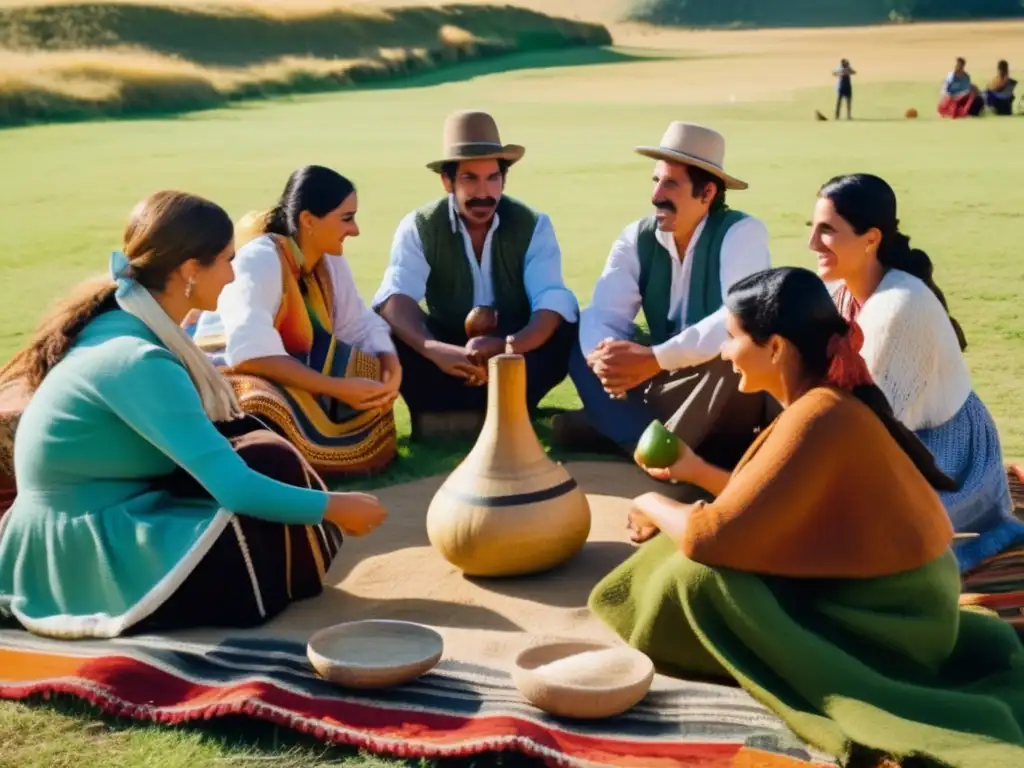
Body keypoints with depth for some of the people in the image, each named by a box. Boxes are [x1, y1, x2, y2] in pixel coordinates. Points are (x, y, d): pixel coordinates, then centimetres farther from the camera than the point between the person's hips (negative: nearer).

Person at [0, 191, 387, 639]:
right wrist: (336, 506, -15)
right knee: (273, 464, -9)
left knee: (249, 444, 4)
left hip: (91, 523, 9)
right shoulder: (138, 360, -26)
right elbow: (234, 489, -26)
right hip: (84, 558, -9)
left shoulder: (122, 322, 2)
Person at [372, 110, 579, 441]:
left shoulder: (533, 225, -10)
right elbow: (395, 298, -26)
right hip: (450, 351, 0)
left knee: (567, 327, -29)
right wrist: (435, 350, -47)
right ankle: (490, 409, -28)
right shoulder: (418, 227, -10)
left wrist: (511, 345, -46)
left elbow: (554, 302, -24)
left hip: (518, 353, 0)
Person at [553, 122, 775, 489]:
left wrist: (655, 359, -41)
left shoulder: (742, 232, -18)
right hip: (668, 381, 5)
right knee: (580, 342, -9)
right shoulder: (637, 238, -4)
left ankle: (603, 428, -24)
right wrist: (603, 357, -38)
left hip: (732, 391, -5)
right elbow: (603, 315, -14)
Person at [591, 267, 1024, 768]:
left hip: (885, 624, -9)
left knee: (693, 576, -19)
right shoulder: (831, 400, 2)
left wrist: (653, 507, -9)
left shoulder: (818, 416, -27)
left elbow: (716, 538, -28)